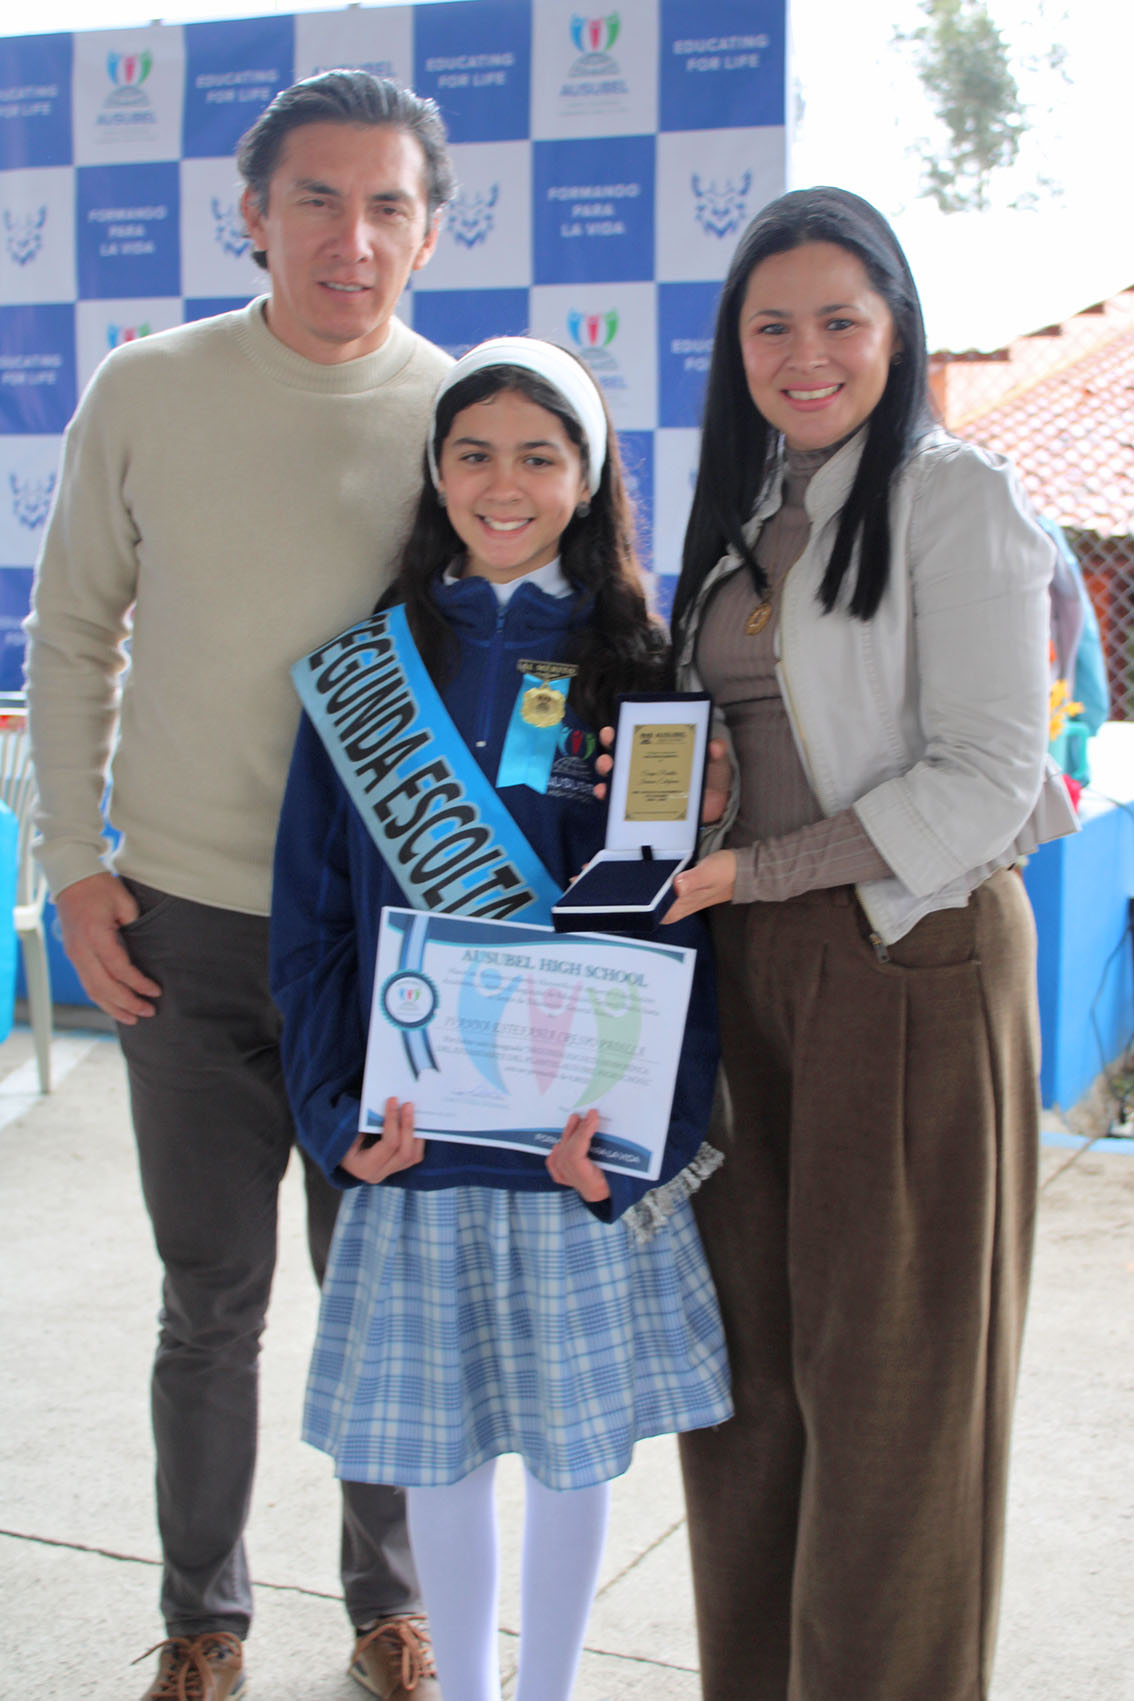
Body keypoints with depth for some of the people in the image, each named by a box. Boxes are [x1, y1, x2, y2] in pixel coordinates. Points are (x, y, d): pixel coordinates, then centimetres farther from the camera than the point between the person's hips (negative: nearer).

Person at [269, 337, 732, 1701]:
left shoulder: (637, 678, 0)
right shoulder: (359, 679, 3)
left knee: (577, 1436, 10)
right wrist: (339, 1114, -7)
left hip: (586, 1141, -1)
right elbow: (313, 921, 4)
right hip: (416, 1138, 1)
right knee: (437, 1439, 11)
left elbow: (676, 930, -2)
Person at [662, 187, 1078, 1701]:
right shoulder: (748, 514, 15)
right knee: (747, 1356, 10)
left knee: (889, 1377, 2)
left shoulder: (956, 497, -7)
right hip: (754, 966, 7)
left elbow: (984, 781, -14)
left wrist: (753, 870, -15)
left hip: (917, 957, -6)